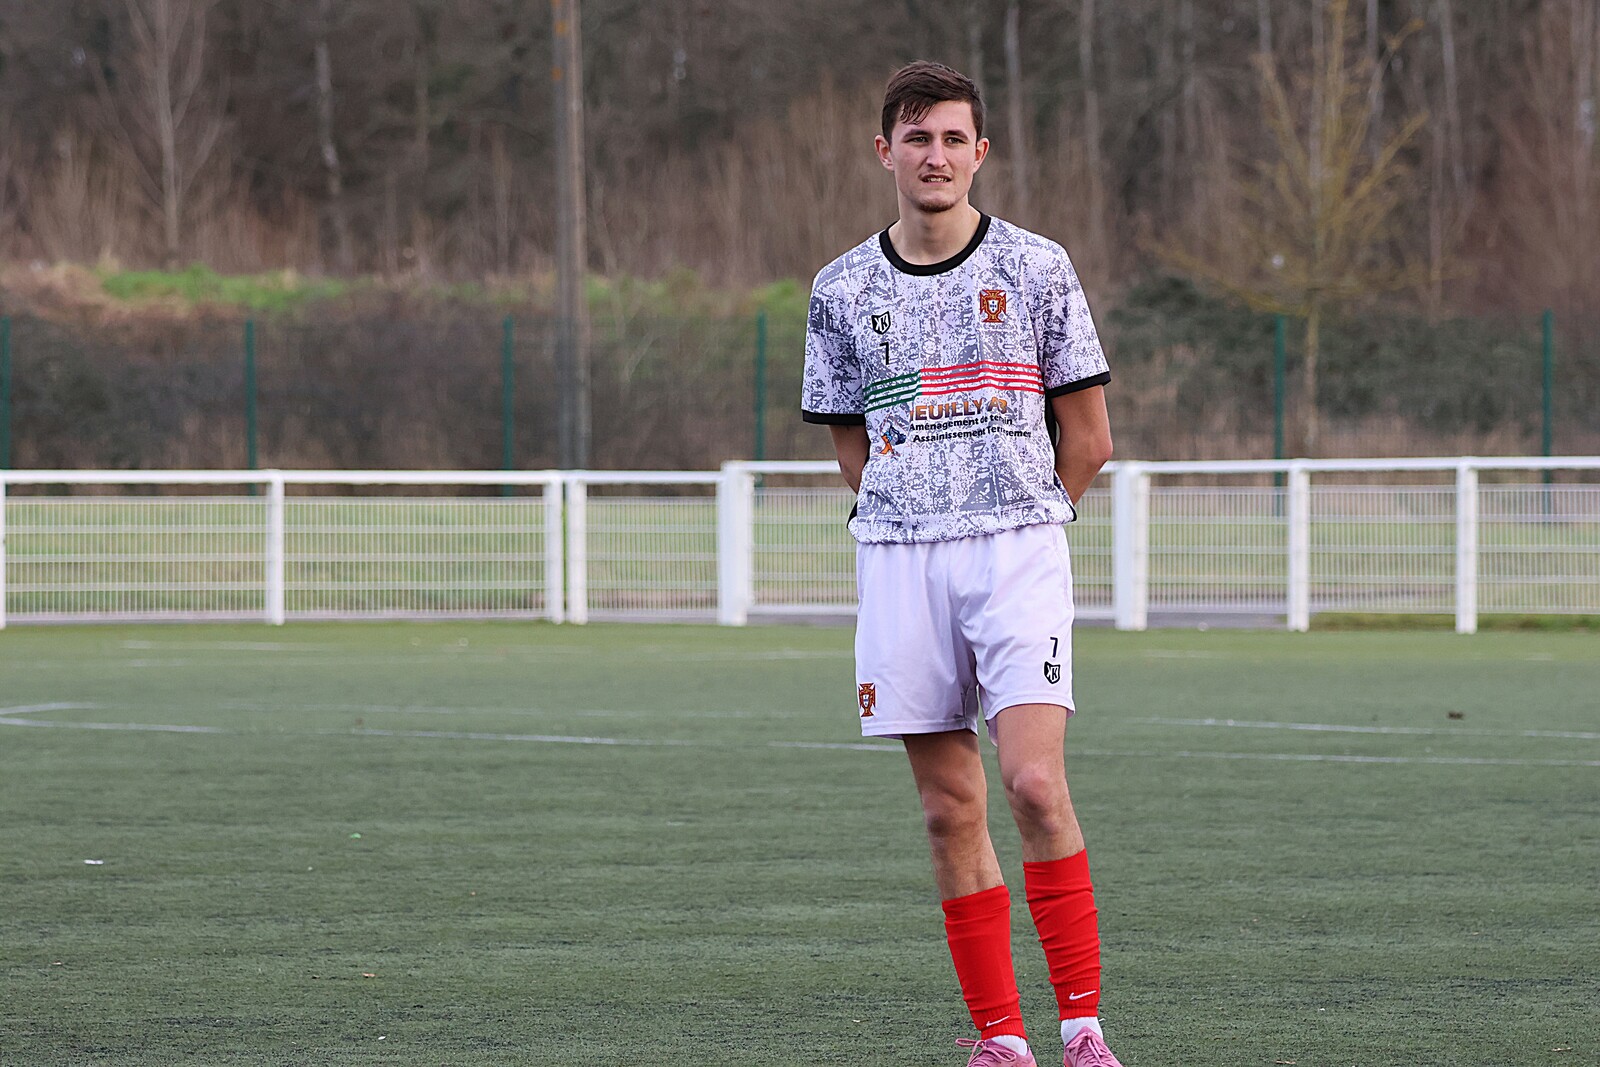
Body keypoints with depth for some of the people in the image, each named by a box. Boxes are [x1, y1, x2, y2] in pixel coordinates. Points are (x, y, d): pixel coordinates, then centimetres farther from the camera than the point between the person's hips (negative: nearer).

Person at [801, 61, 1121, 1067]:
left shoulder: (1036, 268, 2)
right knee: (952, 810, 1)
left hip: (1020, 548, -2)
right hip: (899, 559, 2)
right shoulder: (843, 292, 8)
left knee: (1034, 783, -16)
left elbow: (1088, 439, 7)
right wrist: (932, 528, 11)